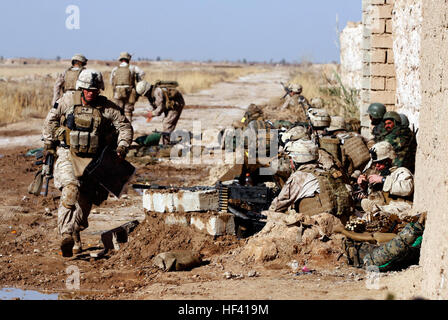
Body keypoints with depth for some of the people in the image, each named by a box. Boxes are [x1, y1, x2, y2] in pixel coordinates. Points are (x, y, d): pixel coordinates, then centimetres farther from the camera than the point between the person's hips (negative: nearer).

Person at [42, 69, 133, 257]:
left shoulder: (107, 108, -4)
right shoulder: (68, 101, -2)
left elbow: (125, 127, 4)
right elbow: (51, 119, 15)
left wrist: (122, 147, -10)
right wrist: (48, 143, 16)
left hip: (92, 159, 2)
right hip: (68, 156, -2)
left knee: (85, 200, 6)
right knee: (71, 189, -26)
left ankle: (75, 239, 26)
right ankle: (66, 235, -35)